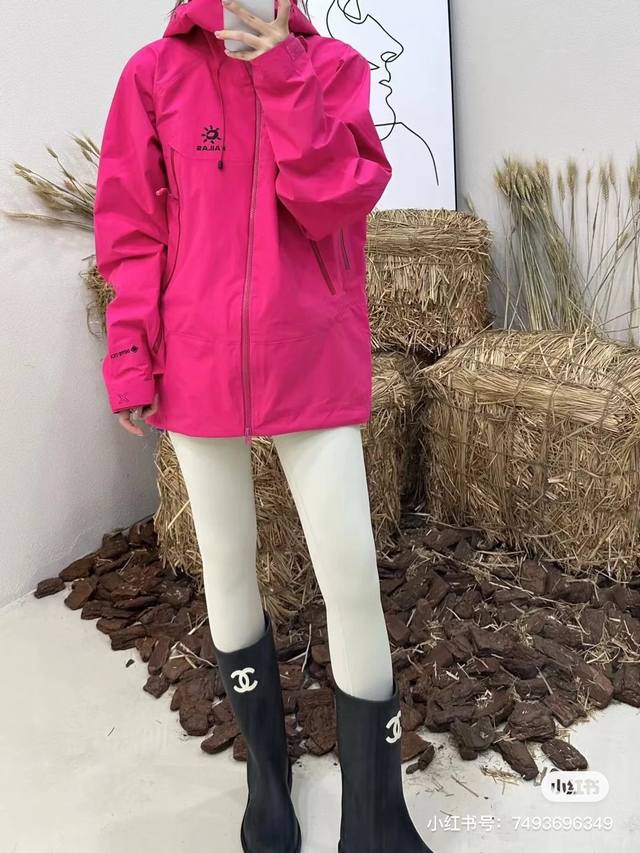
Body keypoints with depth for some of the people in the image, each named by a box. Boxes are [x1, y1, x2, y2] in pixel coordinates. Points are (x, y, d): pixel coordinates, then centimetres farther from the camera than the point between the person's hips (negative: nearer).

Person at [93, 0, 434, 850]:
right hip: (197, 368, 1)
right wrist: (130, 359, -3)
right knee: (227, 567, 12)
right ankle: (267, 768, 36)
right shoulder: (155, 72, 6)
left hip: (315, 366, 0)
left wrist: (281, 69, -11)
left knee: (353, 579, -1)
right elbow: (132, 230, 3)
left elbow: (334, 203, -8)